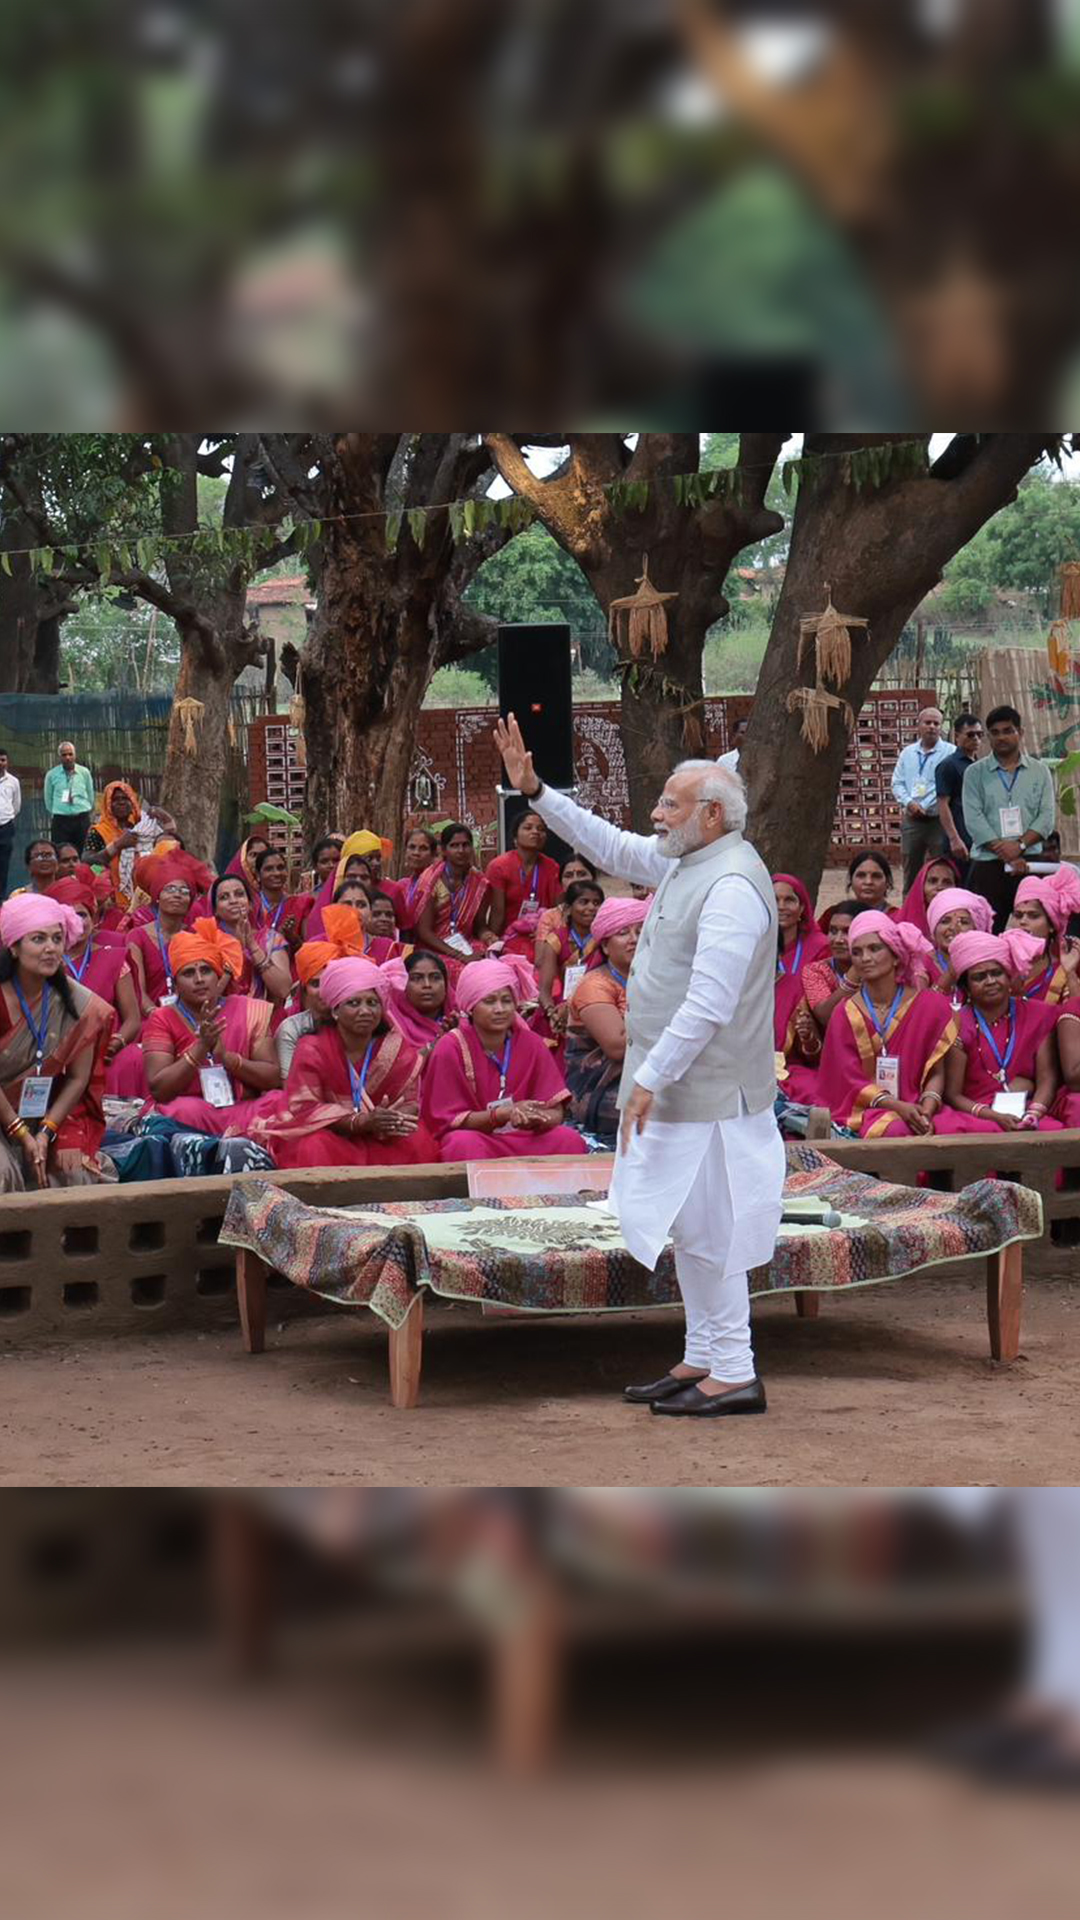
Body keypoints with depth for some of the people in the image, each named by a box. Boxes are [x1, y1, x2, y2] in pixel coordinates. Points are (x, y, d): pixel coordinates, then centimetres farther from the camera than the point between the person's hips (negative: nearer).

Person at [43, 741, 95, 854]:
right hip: (61, 819, -1)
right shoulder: (51, 775, 3)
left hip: (82, 819, 1)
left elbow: (91, 796, 15)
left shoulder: (85, 773, 6)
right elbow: (48, 800, 13)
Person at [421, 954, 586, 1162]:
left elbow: (556, 1111, 0)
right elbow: (446, 1120, -10)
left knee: (570, 1140, -25)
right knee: (464, 1144, -37)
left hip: (524, 1139, 3)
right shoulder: (450, 1049, -7)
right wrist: (504, 1114, -25)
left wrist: (537, 1120, -26)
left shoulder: (530, 1044, 3)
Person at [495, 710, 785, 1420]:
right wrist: (535, 792, 18)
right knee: (689, 1228, 16)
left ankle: (735, 1375, 2)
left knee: (706, 1231, -5)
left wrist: (649, 1080, -23)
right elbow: (612, 846, 24)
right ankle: (703, 1361, 24)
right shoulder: (686, 862, 10)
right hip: (683, 1084, 10)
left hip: (708, 1094, -10)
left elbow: (708, 1005, -25)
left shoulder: (733, 886, -21)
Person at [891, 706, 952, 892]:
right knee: (911, 872, 9)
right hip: (911, 819, 5)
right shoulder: (908, 753, 14)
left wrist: (924, 807, -15)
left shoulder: (949, 753, -2)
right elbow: (897, 783, 13)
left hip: (938, 820, -5)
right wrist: (909, 803, -6)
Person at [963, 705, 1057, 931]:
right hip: (988, 865, -1)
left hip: (1030, 863, 1)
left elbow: (1047, 817, 2)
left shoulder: (1040, 772, 11)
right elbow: (974, 819, -3)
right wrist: (1007, 855, -12)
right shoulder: (975, 773, 7)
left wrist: (1020, 845, -14)